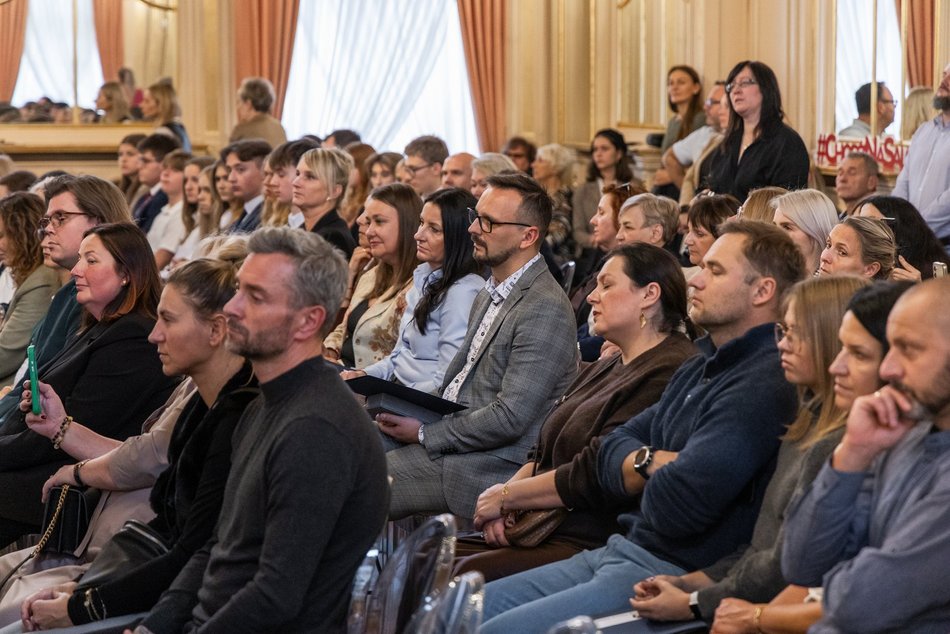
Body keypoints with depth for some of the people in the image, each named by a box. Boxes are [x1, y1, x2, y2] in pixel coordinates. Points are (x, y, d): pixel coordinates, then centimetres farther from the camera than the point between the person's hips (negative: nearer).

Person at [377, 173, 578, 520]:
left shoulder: (544, 310, -17)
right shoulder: (489, 295, 16)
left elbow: (510, 419, -22)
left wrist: (424, 433, -14)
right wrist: (412, 417, 3)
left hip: (491, 465, -9)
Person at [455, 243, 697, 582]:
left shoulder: (668, 374, -14)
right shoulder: (601, 370, 22)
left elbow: (595, 476, -19)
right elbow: (543, 455, 22)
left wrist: (506, 496, -7)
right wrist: (504, 500, 0)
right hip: (543, 529, 10)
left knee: (466, 575, -28)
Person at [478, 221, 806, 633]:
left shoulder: (765, 385, -18)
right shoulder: (702, 368, 16)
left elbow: (674, 506, -27)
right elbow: (610, 457, 14)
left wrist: (644, 471, -3)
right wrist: (651, 463, -10)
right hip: (620, 552, 10)